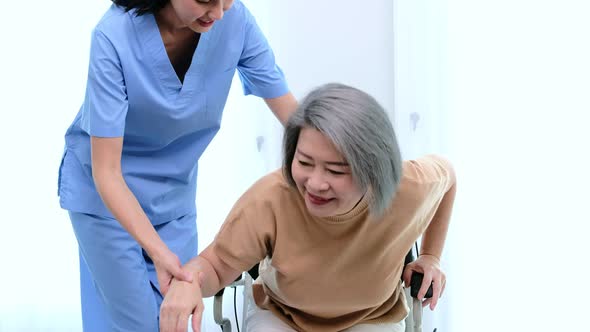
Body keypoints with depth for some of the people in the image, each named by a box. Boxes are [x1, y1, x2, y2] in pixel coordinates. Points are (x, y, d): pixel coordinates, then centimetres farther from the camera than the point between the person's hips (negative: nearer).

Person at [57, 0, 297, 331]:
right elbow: (106, 171, -28)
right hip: (106, 194, -3)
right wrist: (158, 251, -39)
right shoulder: (115, 35, -30)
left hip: (175, 191, 4)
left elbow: (295, 116, -13)